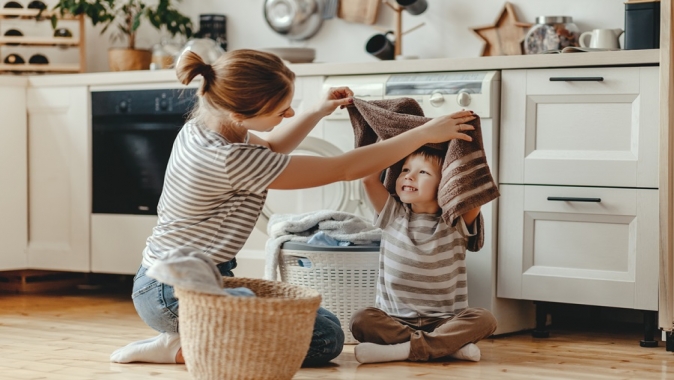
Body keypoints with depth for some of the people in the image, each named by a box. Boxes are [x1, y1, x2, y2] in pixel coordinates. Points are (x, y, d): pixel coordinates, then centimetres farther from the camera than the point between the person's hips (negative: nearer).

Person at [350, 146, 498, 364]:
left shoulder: (456, 223, 1)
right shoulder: (393, 216, 6)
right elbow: (369, 178, -6)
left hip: (445, 322, -1)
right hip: (395, 320, 1)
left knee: (484, 320, -28)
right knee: (361, 321, -29)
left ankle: (404, 349, -32)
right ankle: (449, 346, -29)